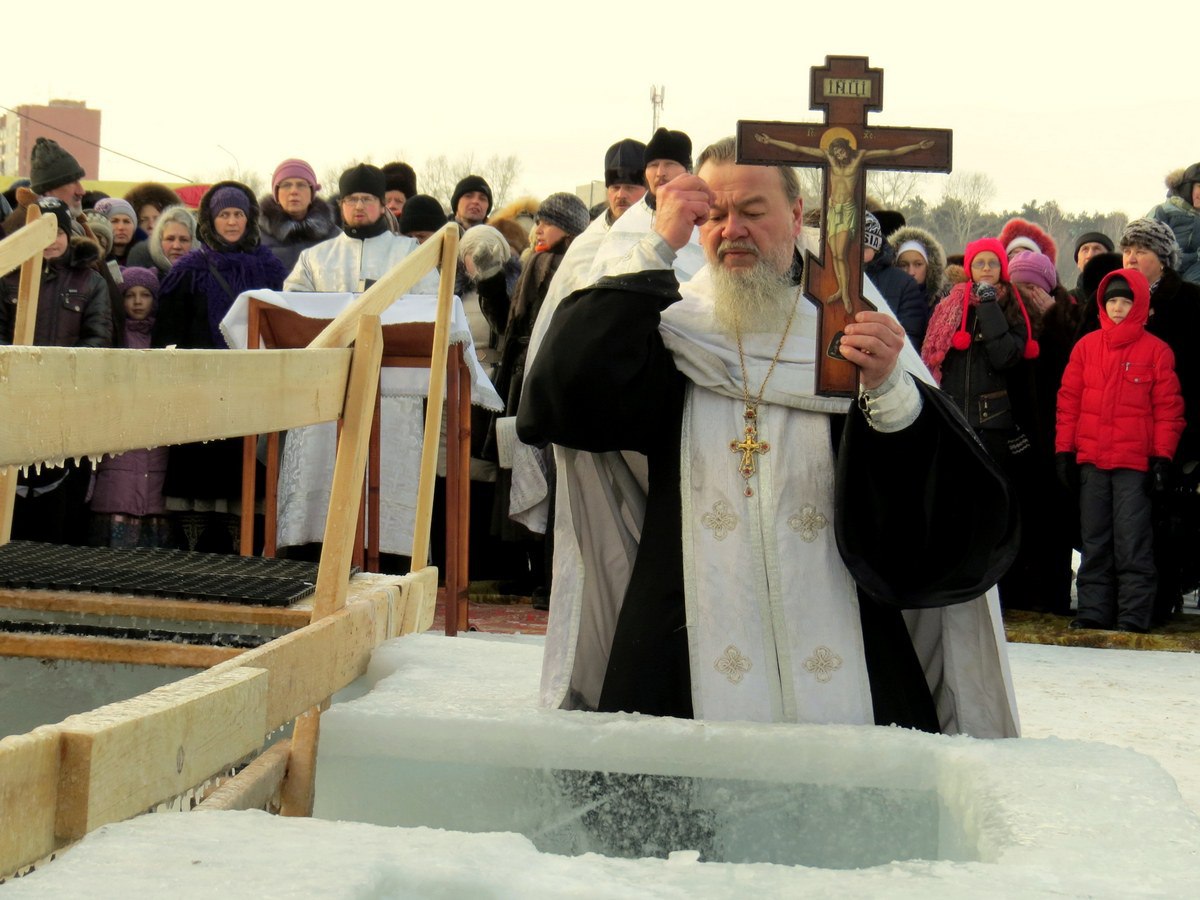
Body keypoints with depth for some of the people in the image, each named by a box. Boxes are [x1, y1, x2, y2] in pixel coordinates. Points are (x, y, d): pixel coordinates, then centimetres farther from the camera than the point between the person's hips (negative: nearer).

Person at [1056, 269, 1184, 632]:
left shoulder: (1156, 351, 0)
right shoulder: (1086, 346, 9)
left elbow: (1168, 407, 0)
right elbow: (1068, 400, 10)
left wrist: (1162, 456, -4)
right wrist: (1065, 449, 5)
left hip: (1135, 463, -4)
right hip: (1091, 460, 4)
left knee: (1132, 541, -5)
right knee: (1095, 540, 9)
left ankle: (1134, 615, -1)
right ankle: (1093, 611, 15)